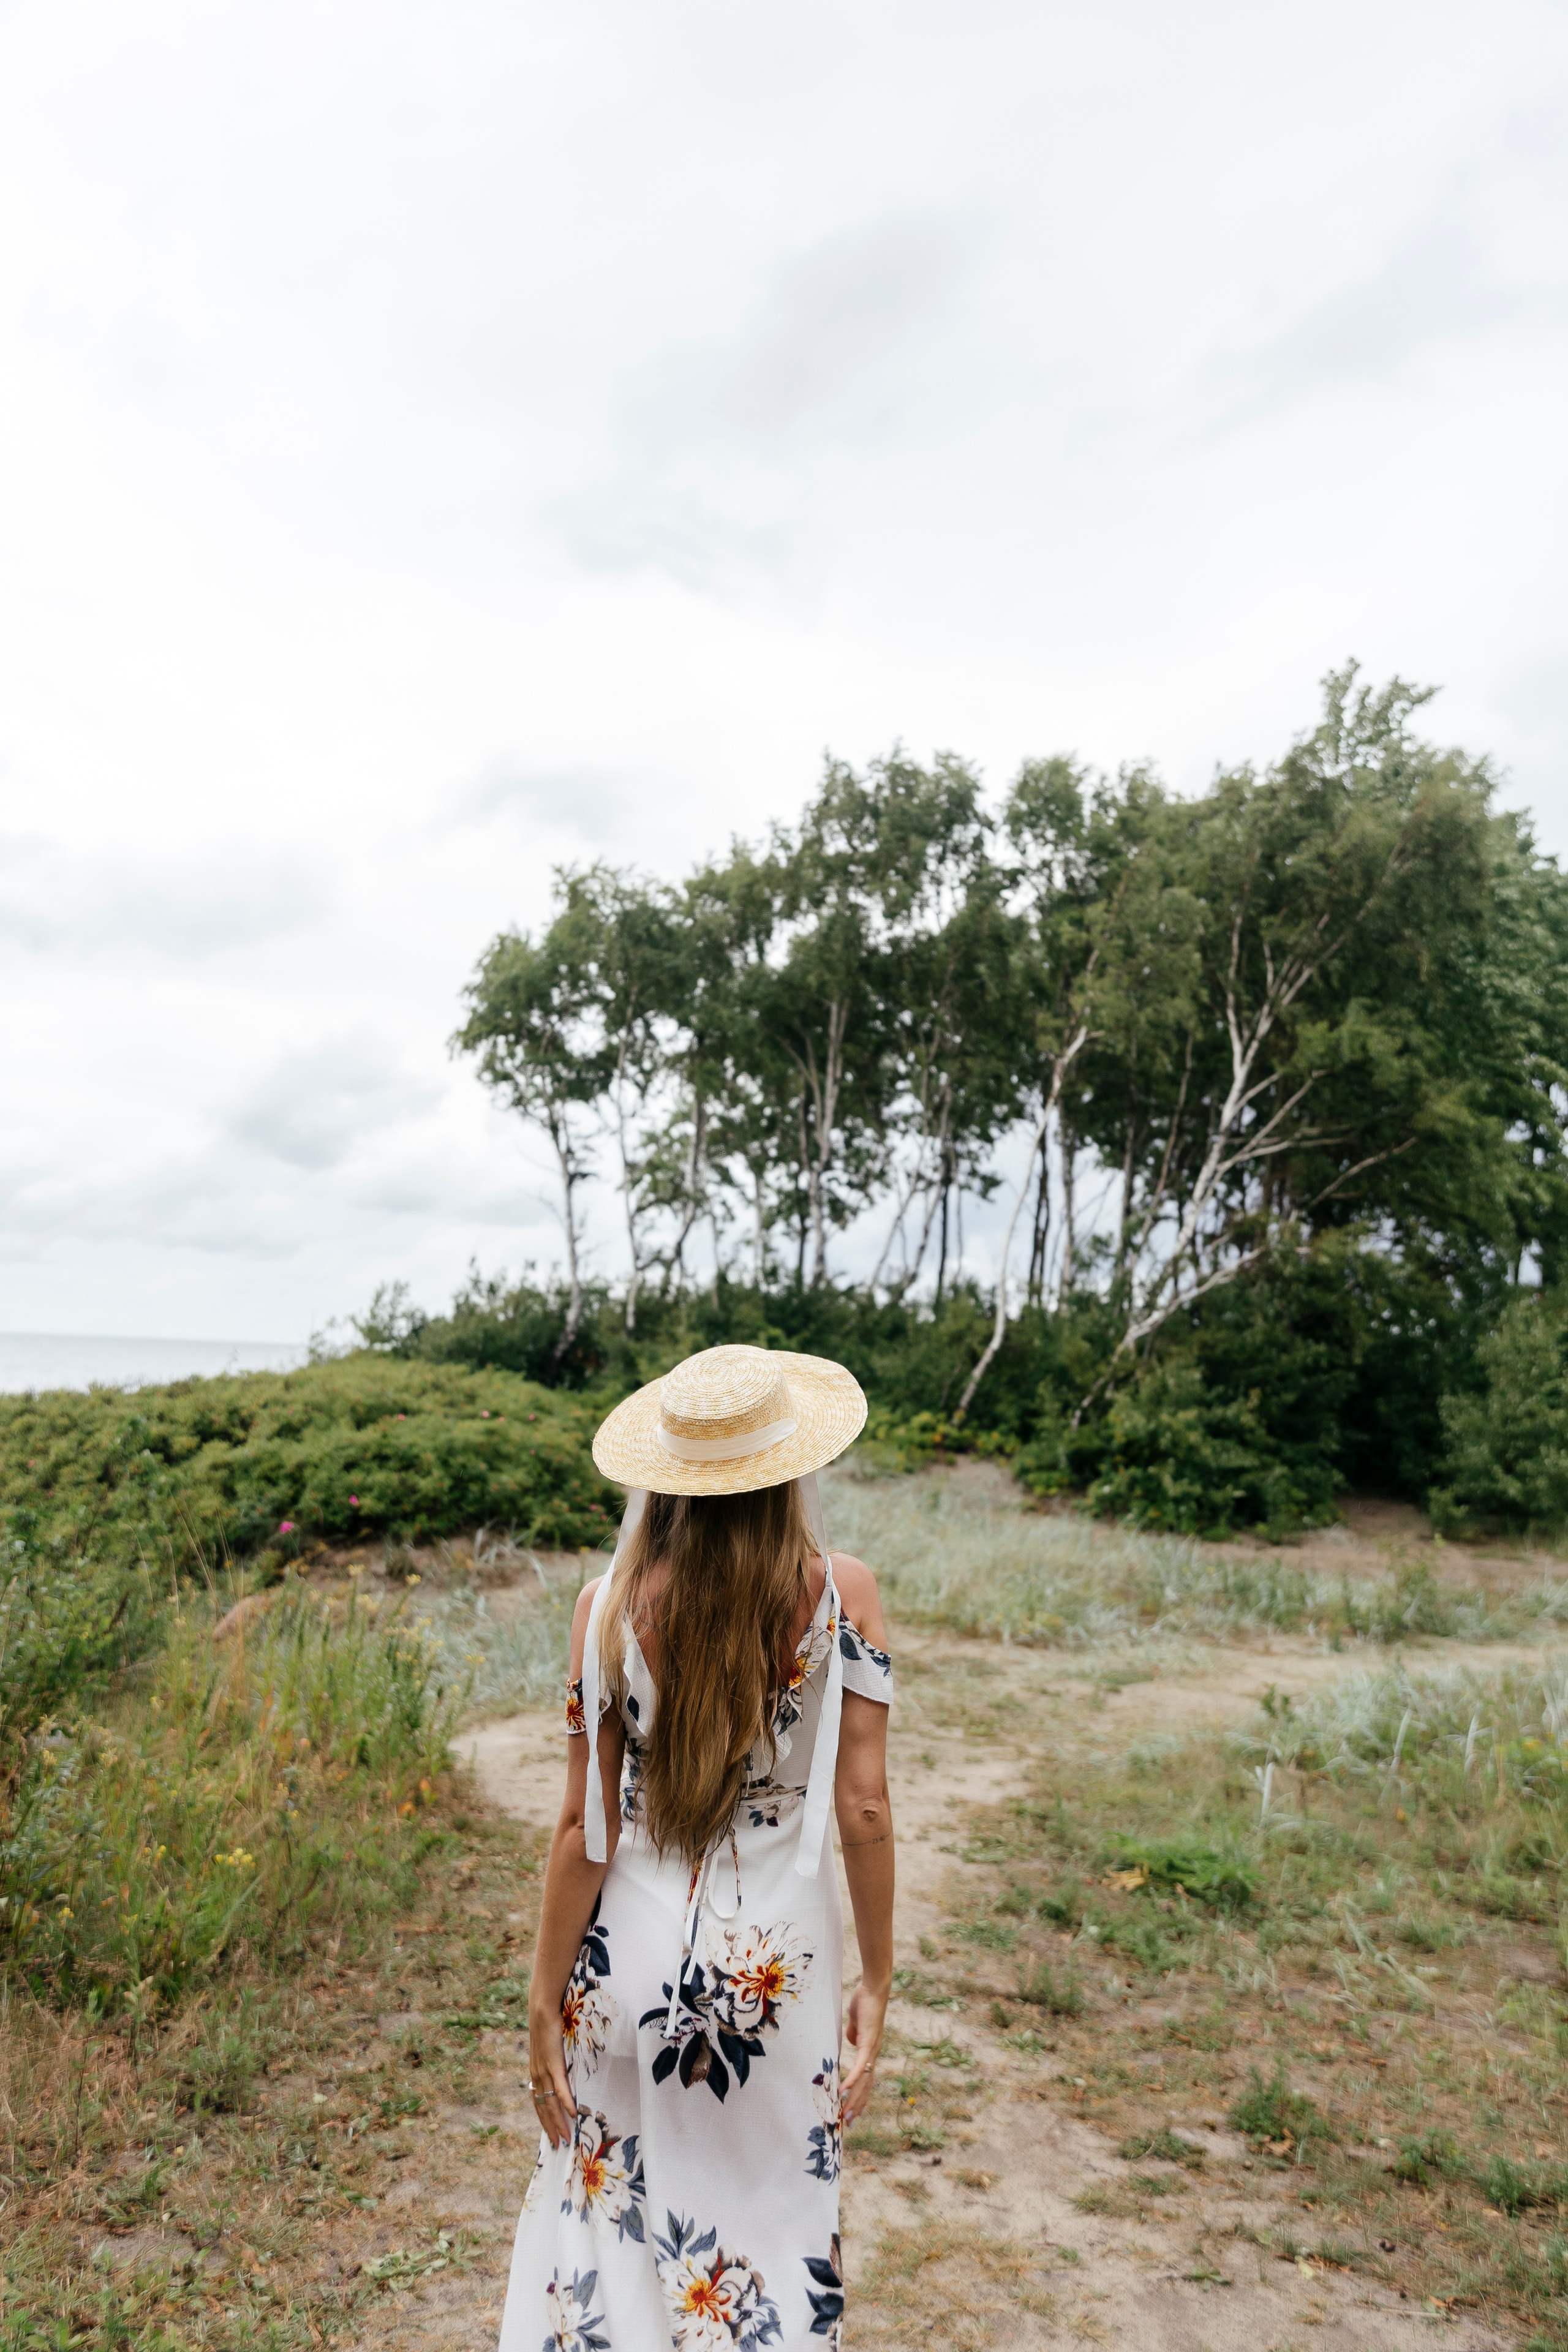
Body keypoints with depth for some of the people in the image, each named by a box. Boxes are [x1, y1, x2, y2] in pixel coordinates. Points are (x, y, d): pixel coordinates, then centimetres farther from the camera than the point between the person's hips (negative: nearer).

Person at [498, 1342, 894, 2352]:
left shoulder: (611, 1607, -12)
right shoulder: (842, 1595, -13)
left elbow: (584, 1826, -8)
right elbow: (864, 1808, -11)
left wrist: (546, 2003, 3)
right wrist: (878, 1983, 1)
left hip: (634, 1945, 0)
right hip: (780, 1955, 0)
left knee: (605, 2218, 22)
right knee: (775, 2227, 21)